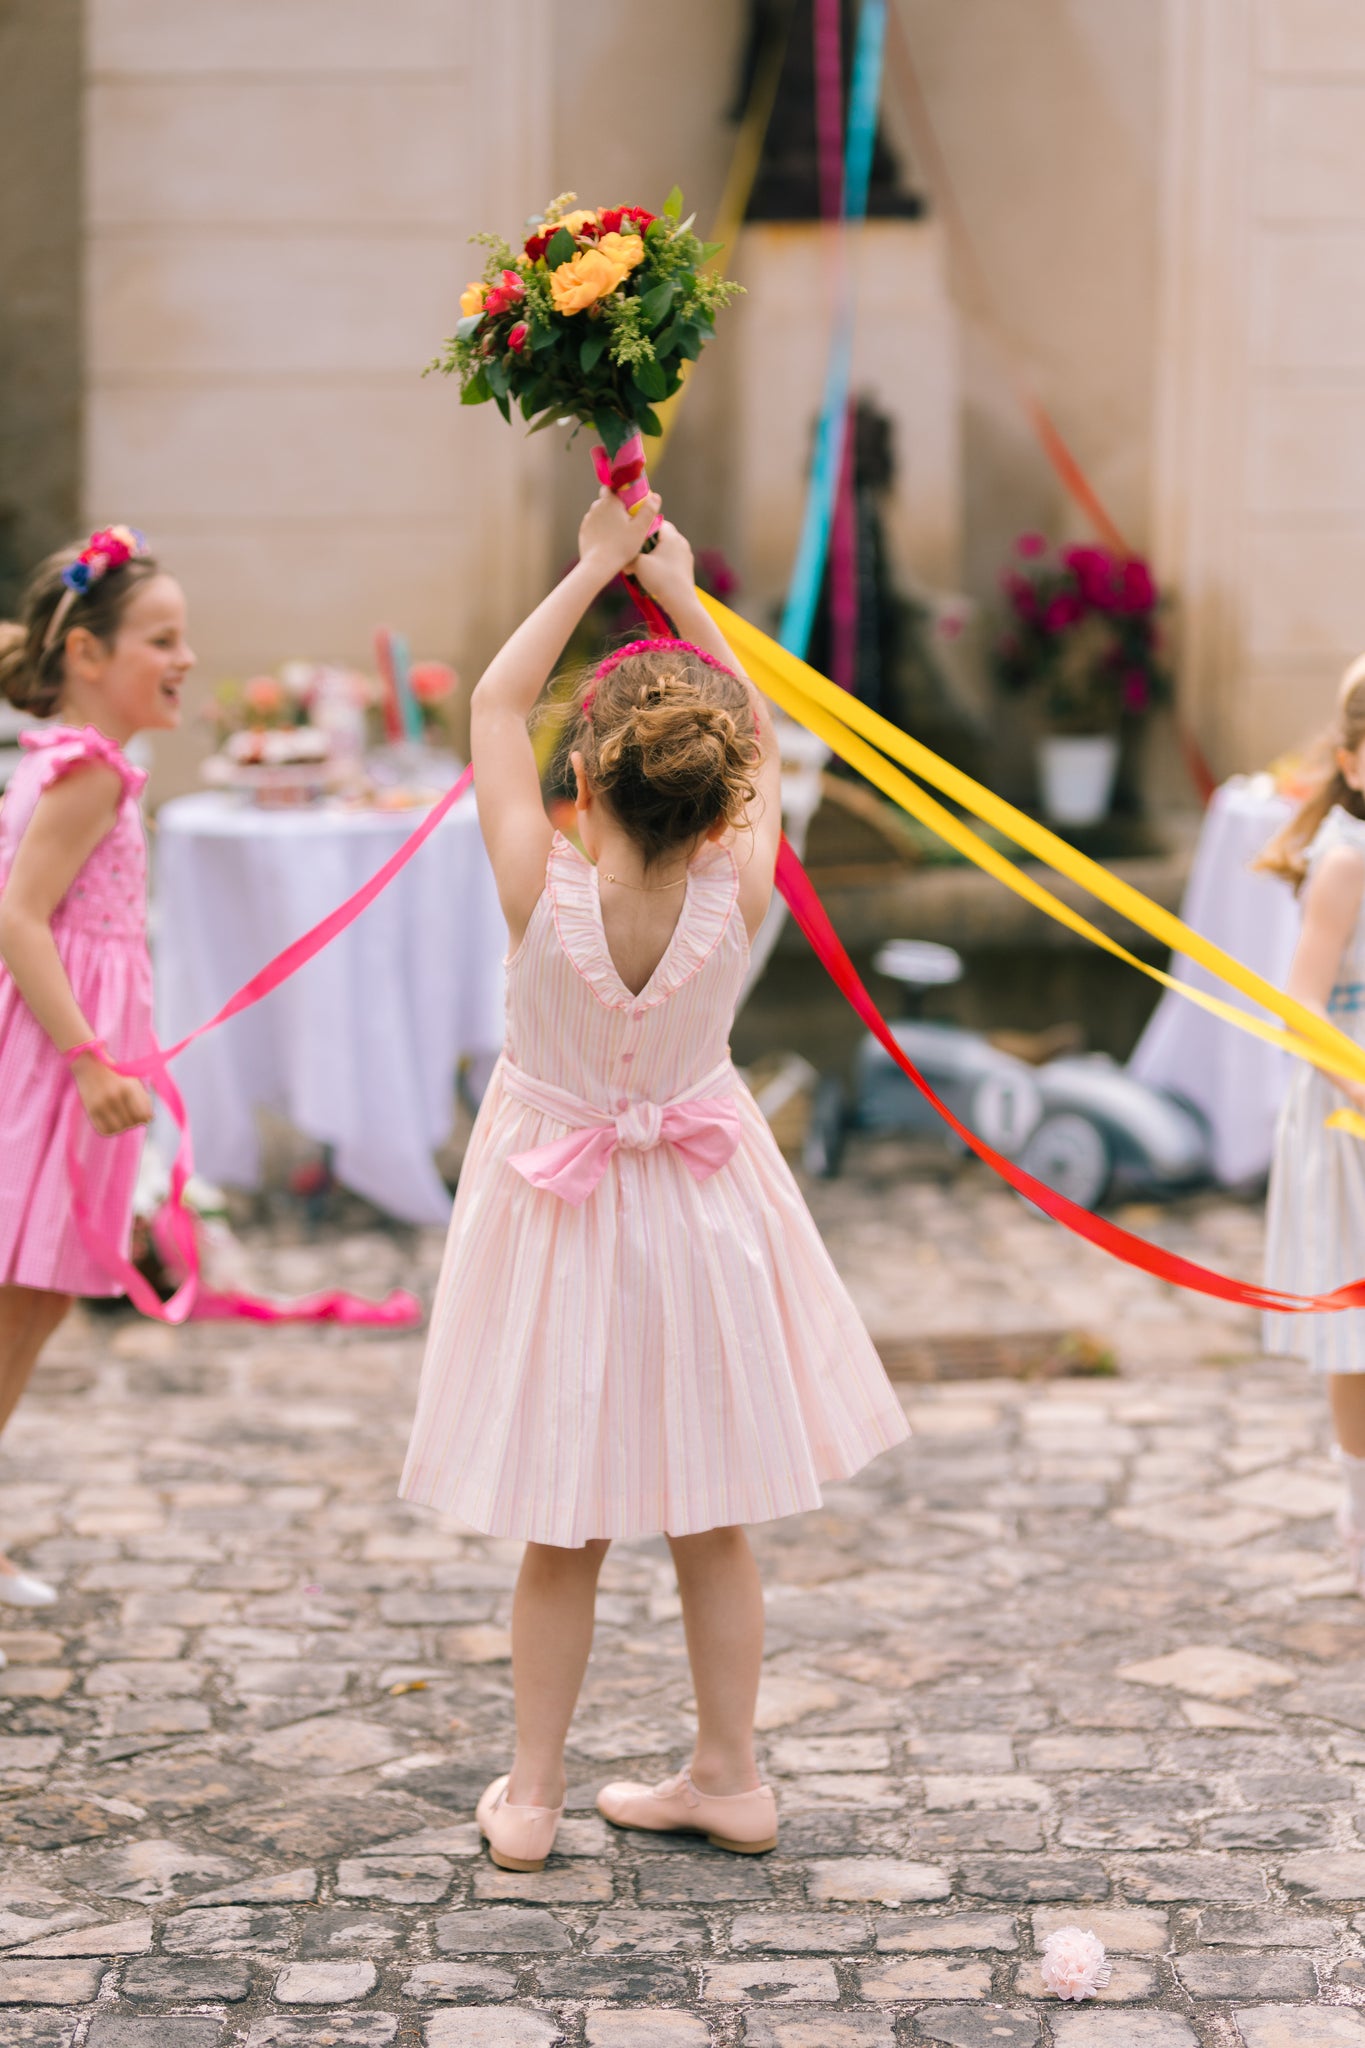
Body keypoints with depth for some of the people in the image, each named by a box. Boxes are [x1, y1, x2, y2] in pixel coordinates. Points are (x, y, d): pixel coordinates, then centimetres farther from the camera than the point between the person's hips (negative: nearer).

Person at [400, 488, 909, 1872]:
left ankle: (528, 1796, 19)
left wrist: (596, 566, -5)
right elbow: (762, 749, -1)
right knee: (709, 1522, 14)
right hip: (700, 1212, 1)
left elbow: (495, 704, -11)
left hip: (557, 1222, -1)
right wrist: (682, 597, 3)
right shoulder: (733, 903, -20)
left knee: (562, 1534, 10)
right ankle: (727, 1777, 25)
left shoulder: (543, 893, -24)